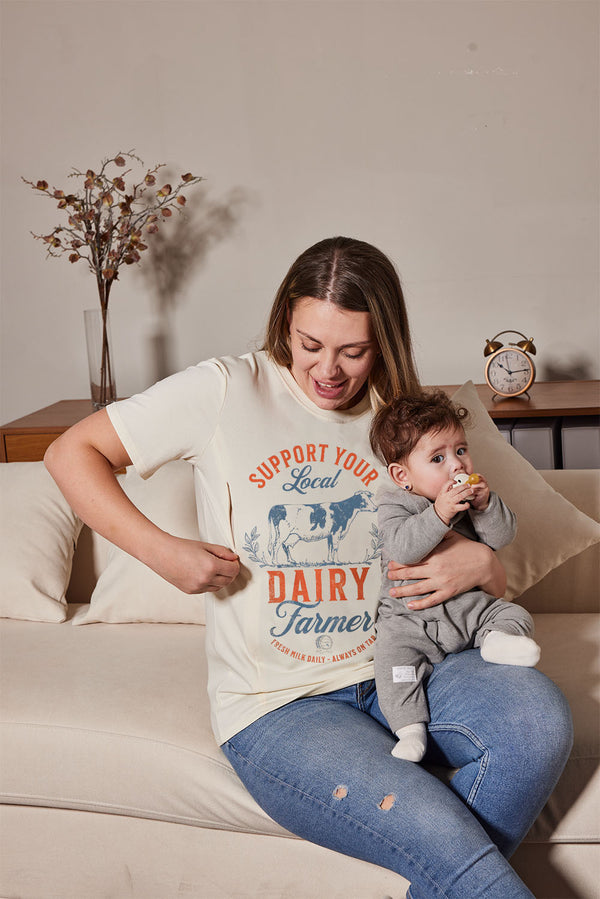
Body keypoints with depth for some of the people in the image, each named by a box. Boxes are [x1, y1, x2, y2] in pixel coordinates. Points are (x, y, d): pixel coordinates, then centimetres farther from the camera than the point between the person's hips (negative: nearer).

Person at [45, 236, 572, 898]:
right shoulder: (228, 390, -5)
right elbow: (72, 453, -1)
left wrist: (480, 564, -10)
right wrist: (161, 551, -13)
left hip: (391, 673, 5)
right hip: (275, 705, -4)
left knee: (536, 712, -24)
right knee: (442, 841, -26)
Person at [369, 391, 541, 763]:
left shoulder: (473, 495, 5)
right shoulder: (394, 505, -9)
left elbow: (503, 536, -2)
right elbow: (399, 547, -27)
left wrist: (486, 505, -20)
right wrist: (439, 515, -35)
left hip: (471, 607, 4)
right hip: (410, 617, -4)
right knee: (393, 656, -23)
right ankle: (410, 726, -17)